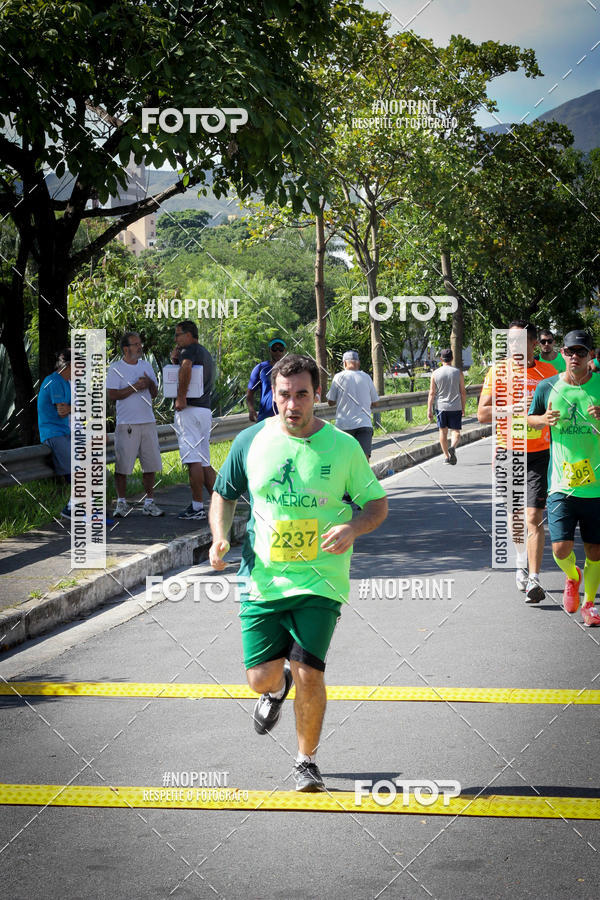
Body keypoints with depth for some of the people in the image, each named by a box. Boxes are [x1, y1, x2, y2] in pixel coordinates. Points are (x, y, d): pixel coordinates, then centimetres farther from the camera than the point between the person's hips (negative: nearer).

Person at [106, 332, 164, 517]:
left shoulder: (146, 366, 14)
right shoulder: (115, 369, -3)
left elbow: (154, 394, 15)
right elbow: (112, 394, -12)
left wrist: (150, 383, -7)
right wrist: (135, 387, -16)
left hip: (148, 422, 5)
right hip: (126, 424, -5)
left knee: (150, 464, 5)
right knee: (122, 466, -3)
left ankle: (149, 502, 12)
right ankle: (122, 503, 7)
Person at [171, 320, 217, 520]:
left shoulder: (190, 350, -8)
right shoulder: (205, 353, 22)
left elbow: (186, 368, -29)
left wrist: (181, 397, -24)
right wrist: (175, 360, 10)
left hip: (189, 410, -9)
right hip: (205, 410, 9)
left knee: (193, 460, -8)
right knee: (204, 462, 12)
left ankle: (197, 507, -8)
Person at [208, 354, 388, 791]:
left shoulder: (343, 446, -4)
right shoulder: (251, 441, 1)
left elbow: (378, 503, 5)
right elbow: (224, 494, 15)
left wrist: (352, 528, -16)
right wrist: (220, 538, -2)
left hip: (320, 582, -2)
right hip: (262, 580, 2)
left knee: (308, 673, -12)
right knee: (262, 678, 1)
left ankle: (307, 761, 12)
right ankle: (277, 688, 41)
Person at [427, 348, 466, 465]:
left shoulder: (435, 373, -2)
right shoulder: (458, 372, -1)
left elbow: (432, 393, -3)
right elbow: (463, 392, 2)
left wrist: (429, 410, 0)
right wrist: (463, 408, 12)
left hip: (440, 407, 1)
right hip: (455, 407, 0)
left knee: (443, 431, 12)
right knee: (456, 431, 5)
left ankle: (446, 456, 13)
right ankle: (452, 447, -23)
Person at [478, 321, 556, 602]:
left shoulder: (548, 372, 2)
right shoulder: (498, 371, 2)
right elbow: (482, 413, -5)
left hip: (539, 455, -2)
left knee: (534, 518, -12)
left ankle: (533, 580, -11)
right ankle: (522, 564, 40)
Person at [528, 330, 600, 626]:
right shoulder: (548, 387, 2)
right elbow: (530, 418, 17)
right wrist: (544, 420, -5)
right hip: (562, 483, 0)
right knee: (561, 549, -8)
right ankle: (572, 577, 27)